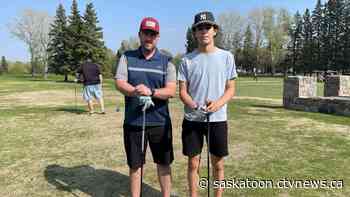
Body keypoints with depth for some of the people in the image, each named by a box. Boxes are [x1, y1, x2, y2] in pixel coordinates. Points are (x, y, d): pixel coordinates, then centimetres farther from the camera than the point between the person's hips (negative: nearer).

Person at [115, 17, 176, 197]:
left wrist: (151, 92, -28)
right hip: (133, 122, 0)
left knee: (163, 163, 14)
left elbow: (171, 90, -10)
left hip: (160, 122, 0)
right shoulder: (127, 57, 5)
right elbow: (119, 83, -8)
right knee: (135, 165, 13)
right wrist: (135, 91, -28)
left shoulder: (166, 61, 2)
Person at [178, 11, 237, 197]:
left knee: (218, 164, 12)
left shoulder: (226, 57, 2)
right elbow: (182, 92, 2)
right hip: (192, 119, 0)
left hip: (218, 119, 0)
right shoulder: (187, 59, 2)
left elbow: (231, 89, 3)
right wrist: (196, 107, -17)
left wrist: (218, 103, -17)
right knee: (193, 164, 10)